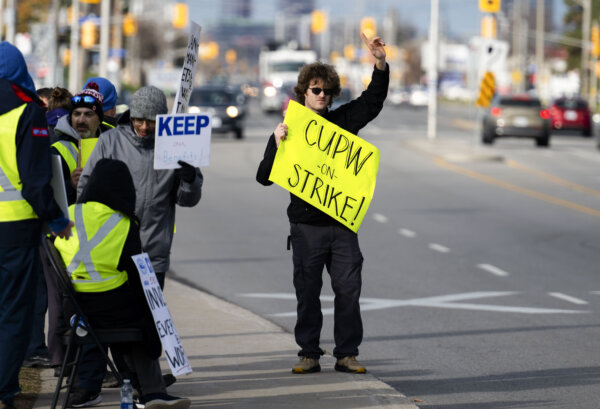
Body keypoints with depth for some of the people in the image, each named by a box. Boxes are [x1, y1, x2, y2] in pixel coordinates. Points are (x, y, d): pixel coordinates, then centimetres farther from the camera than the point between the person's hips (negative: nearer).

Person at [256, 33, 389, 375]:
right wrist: (278, 147, -15)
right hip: (306, 225, -1)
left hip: (343, 223, 2)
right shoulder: (288, 129, 5)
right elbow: (265, 177, 2)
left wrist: (381, 63, -10)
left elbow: (373, 100, 5)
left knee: (348, 289, 0)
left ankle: (347, 354, 6)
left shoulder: (342, 121, 10)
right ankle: (309, 355, 8)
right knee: (307, 291, 2)